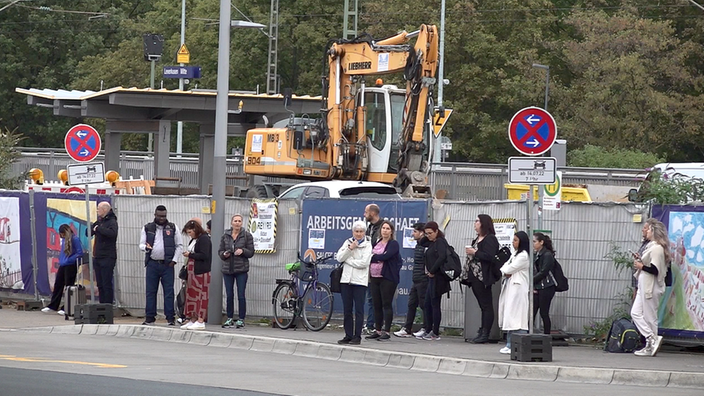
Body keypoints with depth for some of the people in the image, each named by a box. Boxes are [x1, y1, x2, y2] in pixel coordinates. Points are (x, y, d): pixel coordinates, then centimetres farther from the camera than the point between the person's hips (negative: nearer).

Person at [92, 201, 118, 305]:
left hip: (107, 258, -8)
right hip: (97, 257, 8)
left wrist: (99, 228, -19)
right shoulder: (100, 222, 16)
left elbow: (112, 233, -30)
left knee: (107, 284, -8)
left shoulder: (112, 222, -9)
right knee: (100, 285, 11)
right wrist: (95, 225, -3)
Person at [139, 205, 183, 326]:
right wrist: (146, 247, -16)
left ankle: (170, 317, 0)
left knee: (169, 292, -3)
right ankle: (150, 318, 7)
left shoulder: (173, 228, 6)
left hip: (167, 265, -1)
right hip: (152, 264, 1)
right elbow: (141, 244, 8)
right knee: (150, 292, 2)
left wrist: (174, 260, -5)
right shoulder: (147, 228, 9)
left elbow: (179, 245, 7)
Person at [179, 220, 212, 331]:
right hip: (193, 271, 9)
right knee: (191, 295, 9)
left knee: (201, 296, -7)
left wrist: (190, 255, -10)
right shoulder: (194, 240, 17)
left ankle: (200, 321, -7)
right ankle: (193, 320, 13)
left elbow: (204, 255, -18)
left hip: (201, 272, -9)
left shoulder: (204, 239, -11)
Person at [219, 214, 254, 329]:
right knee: (229, 295, 5)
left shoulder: (247, 235, 1)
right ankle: (230, 319, 14)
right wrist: (224, 254, -8)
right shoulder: (225, 236, 9)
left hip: (241, 270, -3)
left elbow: (251, 252, 1)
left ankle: (241, 319, 2)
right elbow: (220, 251, 13)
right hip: (227, 269, 3)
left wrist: (242, 251, -17)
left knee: (241, 295, -4)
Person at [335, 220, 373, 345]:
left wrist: (348, 260, -6)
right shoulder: (348, 242, 12)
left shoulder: (367, 245, 0)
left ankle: (357, 336, -2)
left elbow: (364, 262, -13)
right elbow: (339, 258, 2)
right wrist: (350, 248, -10)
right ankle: (348, 335, 10)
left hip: (360, 281, -4)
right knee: (347, 310, 5)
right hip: (346, 279, 4)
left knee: (359, 310, -4)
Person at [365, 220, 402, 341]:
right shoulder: (376, 244, 18)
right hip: (375, 278, 7)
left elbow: (386, 256, -18)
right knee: (376, 305, 8)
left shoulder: (393, 244, -4)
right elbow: (370, 256, 15)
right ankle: (377, 330, 14)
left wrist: (372, 257, -10)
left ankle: (386, 331, -4)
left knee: (386, 305, -6)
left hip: (387, 278, -7)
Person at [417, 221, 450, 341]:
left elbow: (442, 257, -24)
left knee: (435, 304, -5)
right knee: (427, 305, 11)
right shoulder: (432, 243, 16)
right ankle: (428, 331, 18)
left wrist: (432, 271, -18)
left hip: (438, 277, -10)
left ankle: (435, 333, 0)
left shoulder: (440, 242, -12)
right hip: (432, 278, 10)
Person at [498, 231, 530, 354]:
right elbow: (504, 268, 17)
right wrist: (506, 272, -4)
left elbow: (509, 268, -14)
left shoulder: (523, 256, -10)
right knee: (509, 317, 8)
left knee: (516, 318, -14)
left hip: (518, 288, -10)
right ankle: (510, 345, 11)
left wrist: (505, 270, 7)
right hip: (510, 288, 10)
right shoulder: (515, 254, 20)